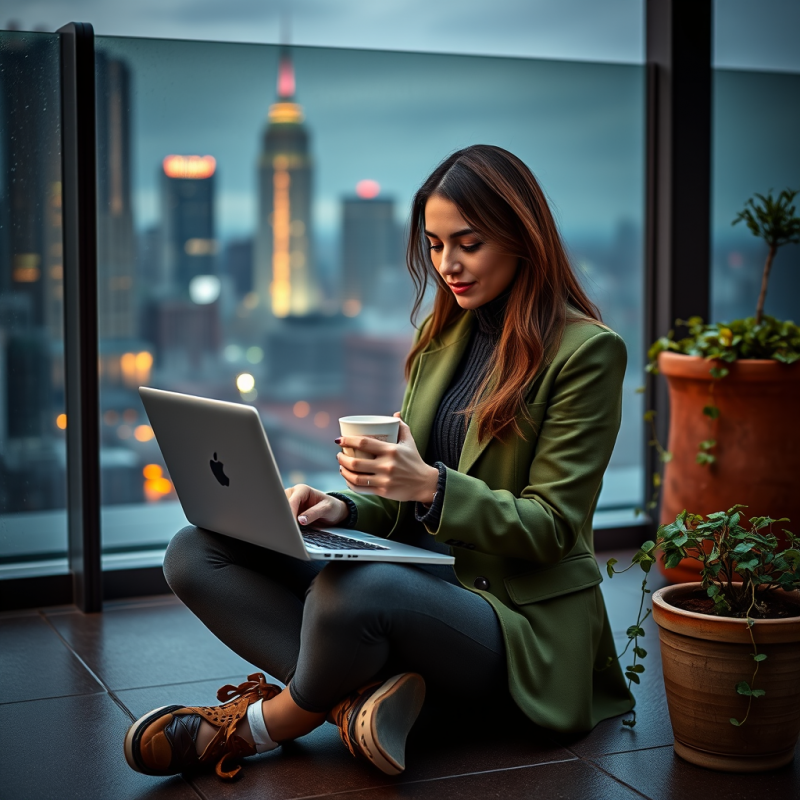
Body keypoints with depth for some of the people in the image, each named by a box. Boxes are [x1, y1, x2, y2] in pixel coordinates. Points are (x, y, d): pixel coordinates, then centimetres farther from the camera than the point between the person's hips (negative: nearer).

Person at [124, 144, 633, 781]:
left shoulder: (586, 350, -7)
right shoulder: (441, 332, 14)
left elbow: (550, 526, -11)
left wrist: (431, 485, -25)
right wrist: (343, 507, -7)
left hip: (519, 617, -7)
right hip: (417, 579, 8)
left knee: (348, 591, -39)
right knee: (196, 551, -9)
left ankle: (259, 725, -10)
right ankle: (360, 693, -24)